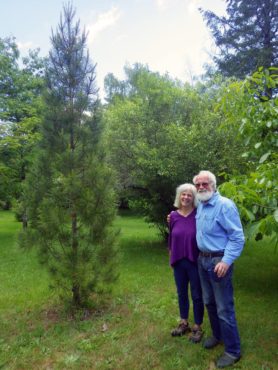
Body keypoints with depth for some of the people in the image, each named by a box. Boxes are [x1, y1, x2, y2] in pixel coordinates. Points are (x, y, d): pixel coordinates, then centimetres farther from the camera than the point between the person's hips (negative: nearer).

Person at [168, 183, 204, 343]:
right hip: (178, 262, 4)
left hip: (195, 261, -3)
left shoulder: (198, 215, -11)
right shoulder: (173, 216, -1)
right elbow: (171, 238, 8)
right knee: (181, 293, 18)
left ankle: (198, 327, 28)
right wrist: (171, 256, 13)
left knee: (197, 295, 10)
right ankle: (184, 324, 37)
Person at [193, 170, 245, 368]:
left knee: (224, 308, 1)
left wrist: (227, 261, -25)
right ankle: (218, 335, 40)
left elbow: (238, 237, -18)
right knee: (209, 302, 20)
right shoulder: (200, 206, 8)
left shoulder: (225, 205, -17)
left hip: (219, 261, -8)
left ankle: (233, 351, 19)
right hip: (202, 259, 8)